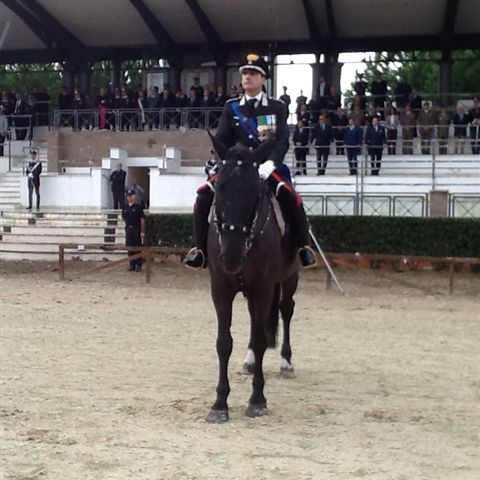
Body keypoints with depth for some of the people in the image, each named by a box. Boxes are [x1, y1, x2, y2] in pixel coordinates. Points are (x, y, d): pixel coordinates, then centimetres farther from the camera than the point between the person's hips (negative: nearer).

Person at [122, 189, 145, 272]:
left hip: (136, 230, -4)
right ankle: (132, 265, 14)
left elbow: (142, 220, -6)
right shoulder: (125, 208, 9)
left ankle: (139, 265, 4)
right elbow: (123, 217, 23)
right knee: (130, 248, 6)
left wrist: (142, 232, -11)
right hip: (128, 229, 4)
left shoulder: (138, 207, -3)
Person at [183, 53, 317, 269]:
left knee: (291, 198, -29)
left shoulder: (277, 108, 6)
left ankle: (303, 247, -11)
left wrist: (270, 163, -27)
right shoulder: (231, 108, 11)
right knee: (203, 196, -21)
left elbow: (282, 140, -6)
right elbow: (221, 139, 4)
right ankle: (200, 248, -6)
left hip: (266, 168, -2)